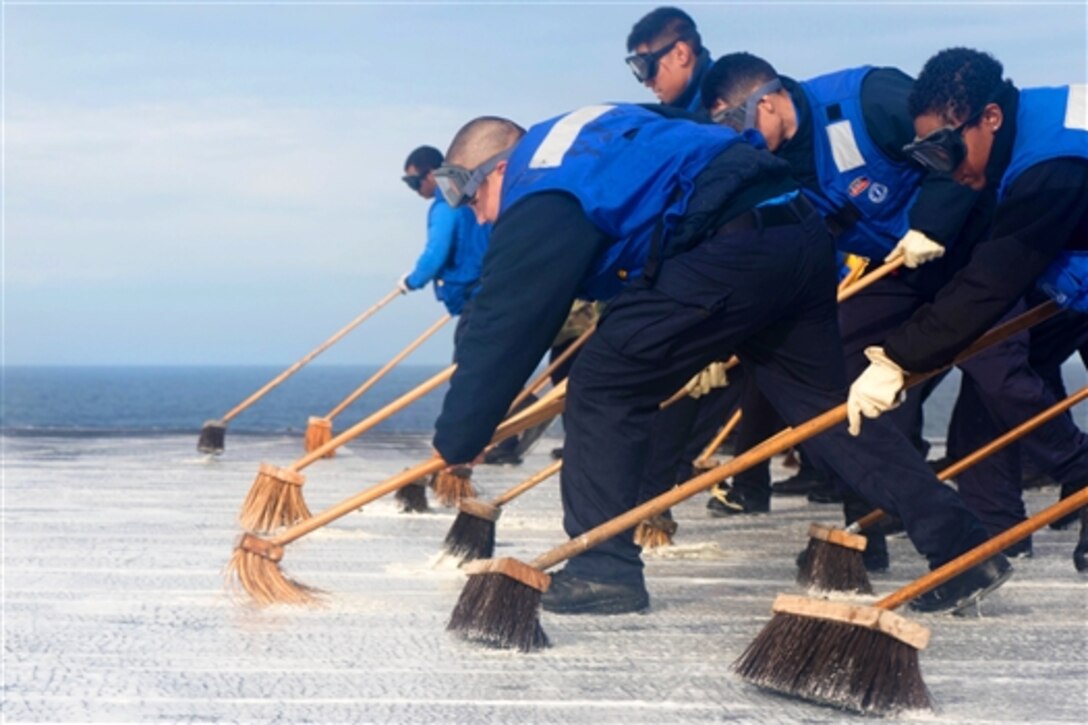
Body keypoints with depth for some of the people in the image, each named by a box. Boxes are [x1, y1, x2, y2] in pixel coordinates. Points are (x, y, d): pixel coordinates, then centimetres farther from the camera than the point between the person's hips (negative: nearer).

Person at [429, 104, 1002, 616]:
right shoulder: (582, 139, 25)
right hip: (802, 231, 10)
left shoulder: (538, 201, -1)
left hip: (730, 249, -10)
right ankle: (962, 549, 15)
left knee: (601, 390, 0)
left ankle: (601, 568, 2)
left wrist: (455, 445, 6)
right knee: (824, 405, 16)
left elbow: (503, 327, -2)